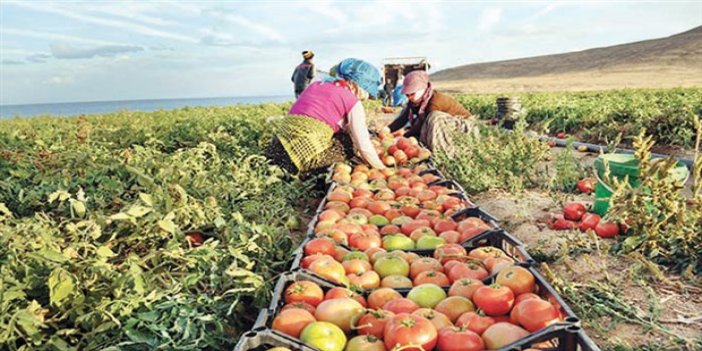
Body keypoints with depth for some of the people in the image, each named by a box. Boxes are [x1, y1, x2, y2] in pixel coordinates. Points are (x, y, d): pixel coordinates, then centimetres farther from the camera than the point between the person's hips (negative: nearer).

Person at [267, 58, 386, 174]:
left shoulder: (315, 85, 20)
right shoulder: (353, 103, 1)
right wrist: (382, 169, 12)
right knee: (349, 143, 13)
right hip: (308, 154, -7)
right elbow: (364, 146, -1)